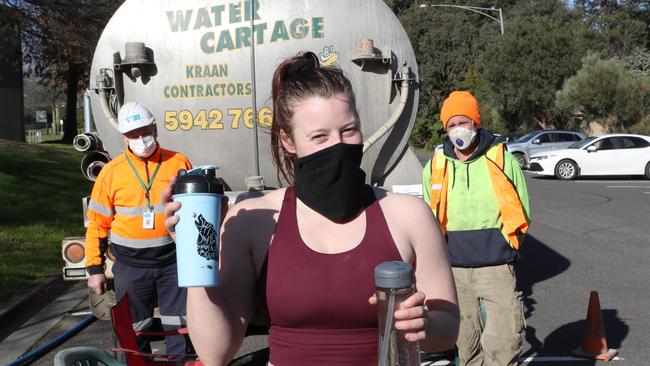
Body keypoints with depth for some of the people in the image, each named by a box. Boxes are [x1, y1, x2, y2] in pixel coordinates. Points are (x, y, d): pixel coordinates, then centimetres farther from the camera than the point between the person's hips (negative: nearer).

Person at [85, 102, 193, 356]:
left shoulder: (179, 163, 0)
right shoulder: (111, 172, -1)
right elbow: (97, 223, 3)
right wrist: (95, 268, 2)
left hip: (174, 262, 0)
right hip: (131, 267, 0)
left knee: (179, 327, 7)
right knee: (132, 332, 11)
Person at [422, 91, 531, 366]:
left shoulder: (503, 160, 0)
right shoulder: (435, 166, 7)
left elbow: (522, 212, 9)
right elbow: (429, 220, 18)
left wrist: (498, 243, 4)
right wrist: (454, 244, 10)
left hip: (496, 268, -2)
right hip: (454, 270, 3)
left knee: (504, 341, -9)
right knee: (467, 343, 12)